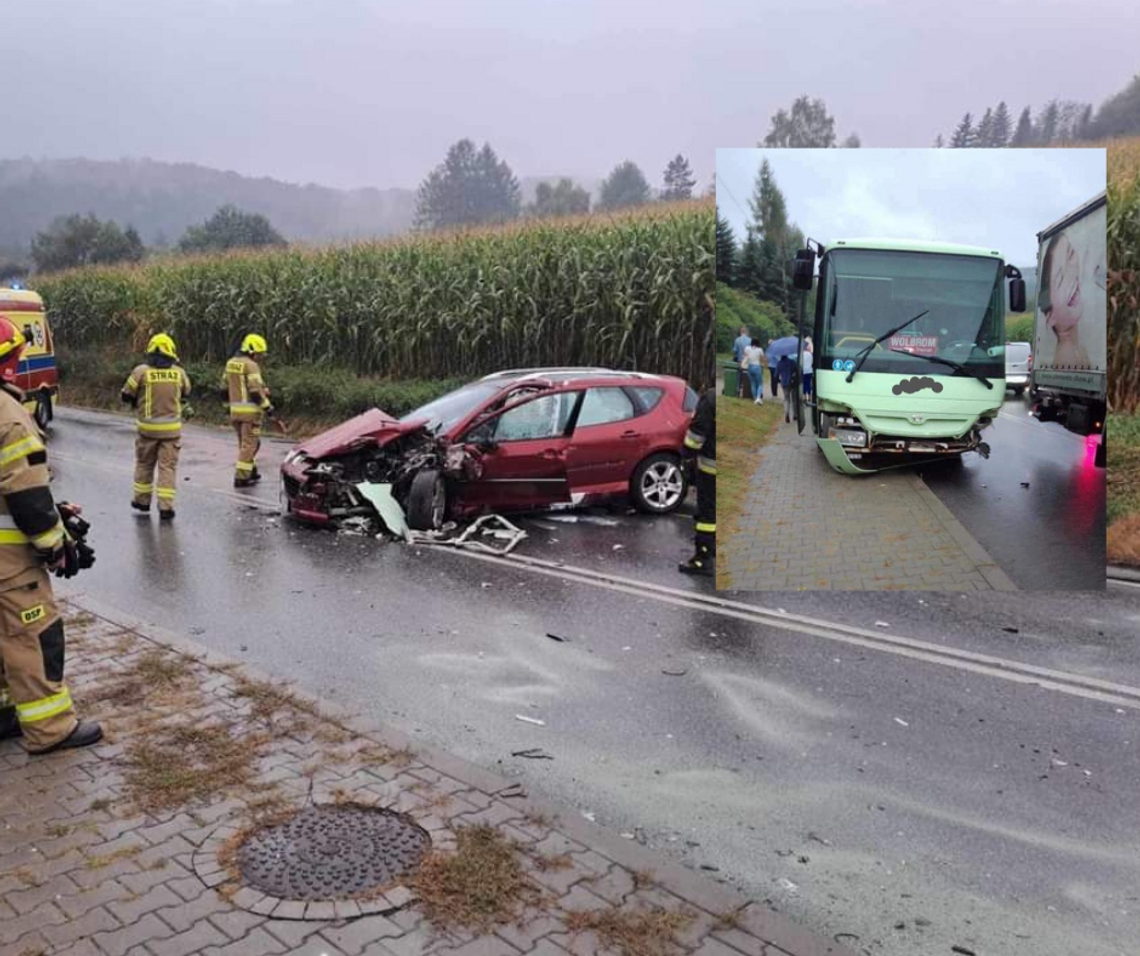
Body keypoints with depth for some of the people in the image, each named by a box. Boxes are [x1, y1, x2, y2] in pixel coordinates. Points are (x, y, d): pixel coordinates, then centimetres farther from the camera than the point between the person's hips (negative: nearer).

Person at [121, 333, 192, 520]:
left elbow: (126, 396, -1)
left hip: (148, 427, 0)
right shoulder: (179, 372, -4)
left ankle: (142, 500, 29)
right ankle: (165, 507, 0)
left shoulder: (141, 371, -8)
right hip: (171, 428, 0)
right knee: (168, 466, 4)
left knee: (144, 464, 18)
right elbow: (186, 393, 13)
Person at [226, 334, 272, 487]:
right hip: (250, 410, -8)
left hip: (235, 409, 8)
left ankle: (250, 471, 29)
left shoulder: (230, 363, 12)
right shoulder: (251, 365, -14)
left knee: (244, 442, 19)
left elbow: (227, 385, 19)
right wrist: (266, 406, -14)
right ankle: (241, 477, -4)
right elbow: (256, 390, -19)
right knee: (249, 443, -3)